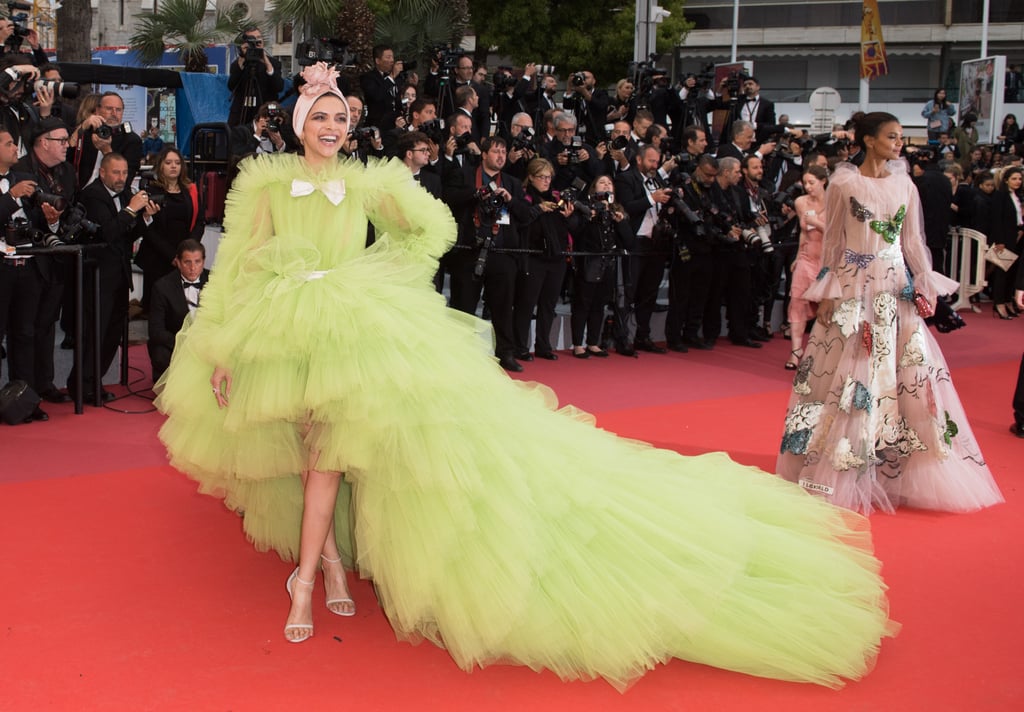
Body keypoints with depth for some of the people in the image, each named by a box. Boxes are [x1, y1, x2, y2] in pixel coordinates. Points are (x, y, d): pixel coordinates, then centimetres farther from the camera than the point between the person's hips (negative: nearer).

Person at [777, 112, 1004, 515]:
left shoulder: (904, 186, 9)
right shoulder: (843, 184, -1)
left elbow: (913, 242, 10)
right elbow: (832, 241, 1)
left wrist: (925, 286, 2)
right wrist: (826, 293, -3)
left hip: (896, 290, 4)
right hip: (853, 289, -3)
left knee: (909, 375, -1)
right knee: (847, 375, -3)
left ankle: (896, 473, 9)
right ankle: (844, 472, 7)